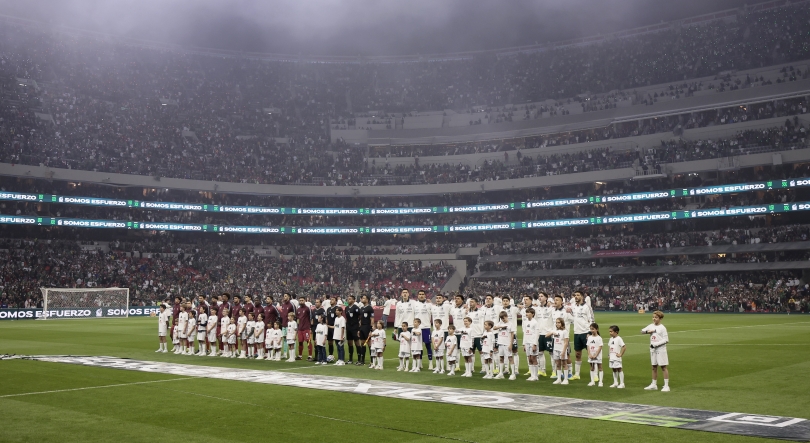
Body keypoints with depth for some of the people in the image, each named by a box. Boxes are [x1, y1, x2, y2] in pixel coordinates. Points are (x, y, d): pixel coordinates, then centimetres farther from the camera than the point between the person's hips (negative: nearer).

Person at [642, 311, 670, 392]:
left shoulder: (662, 328, -11)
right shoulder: (651, 326, 8)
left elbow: (666, 340, -14)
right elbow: (642, 331, 16)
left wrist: (656, 344, -19)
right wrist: (647, 331, -5)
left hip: (661, 349, -7)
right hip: (653, 349, 7)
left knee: (663, 367, -5)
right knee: (654, 367, 12)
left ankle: (666, 385, -2)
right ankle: (654, 385, 21)